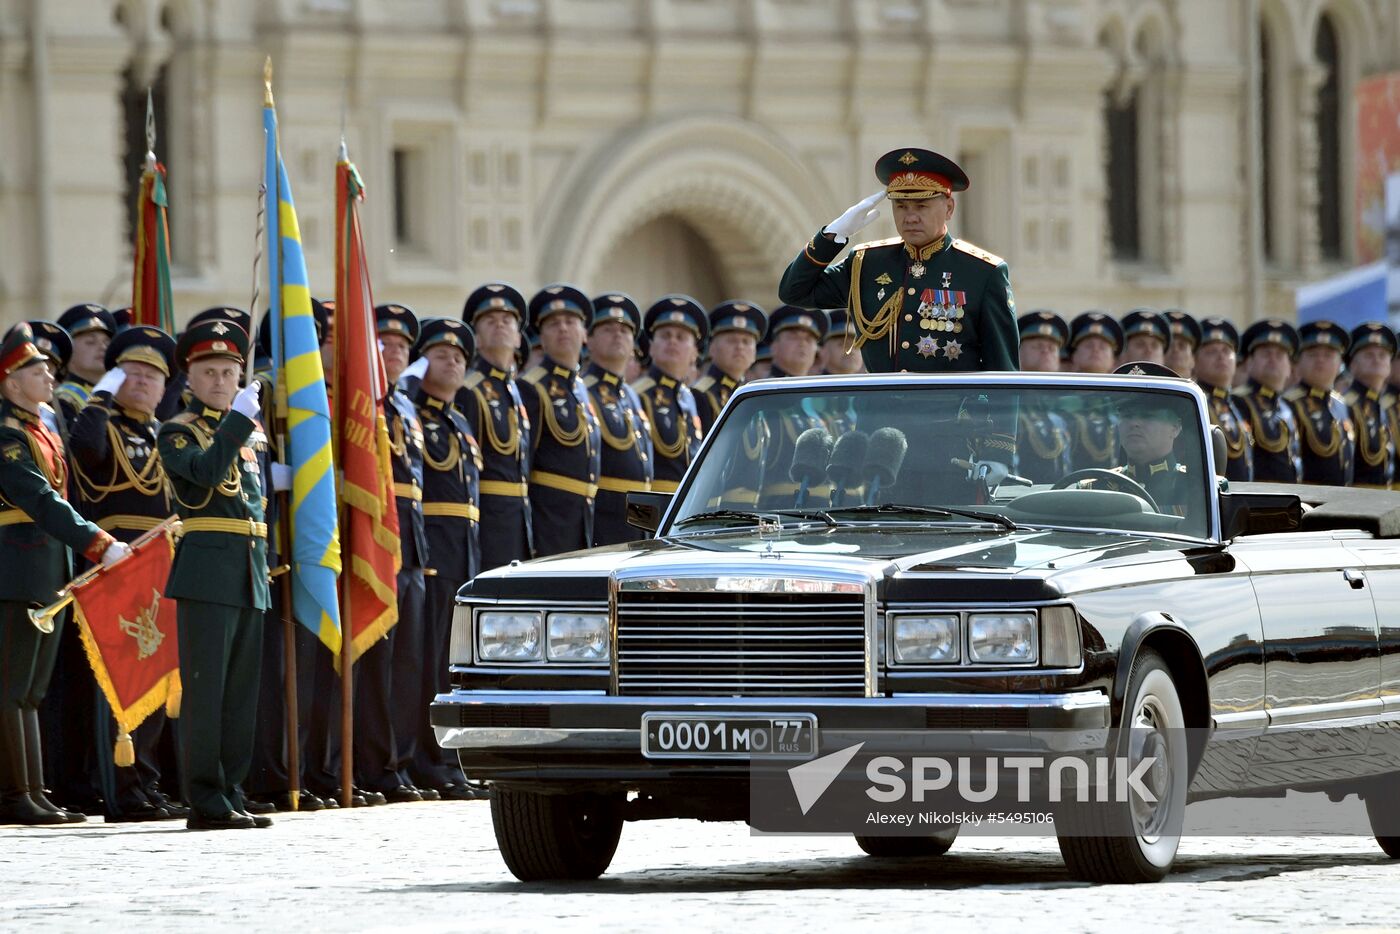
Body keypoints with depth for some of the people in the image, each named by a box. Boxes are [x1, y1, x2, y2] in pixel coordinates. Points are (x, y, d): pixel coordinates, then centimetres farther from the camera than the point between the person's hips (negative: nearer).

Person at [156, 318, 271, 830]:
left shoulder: (253, 433, 19)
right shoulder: (177, 433, -2)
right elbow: (206, 470, -22)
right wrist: (239, 418, -21)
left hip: (251, 575, 7)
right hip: (207, 572, -7)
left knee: (242, 691, 8)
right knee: (205, 687, -8)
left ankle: (230, 793, 12)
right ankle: (206, 801, -7)